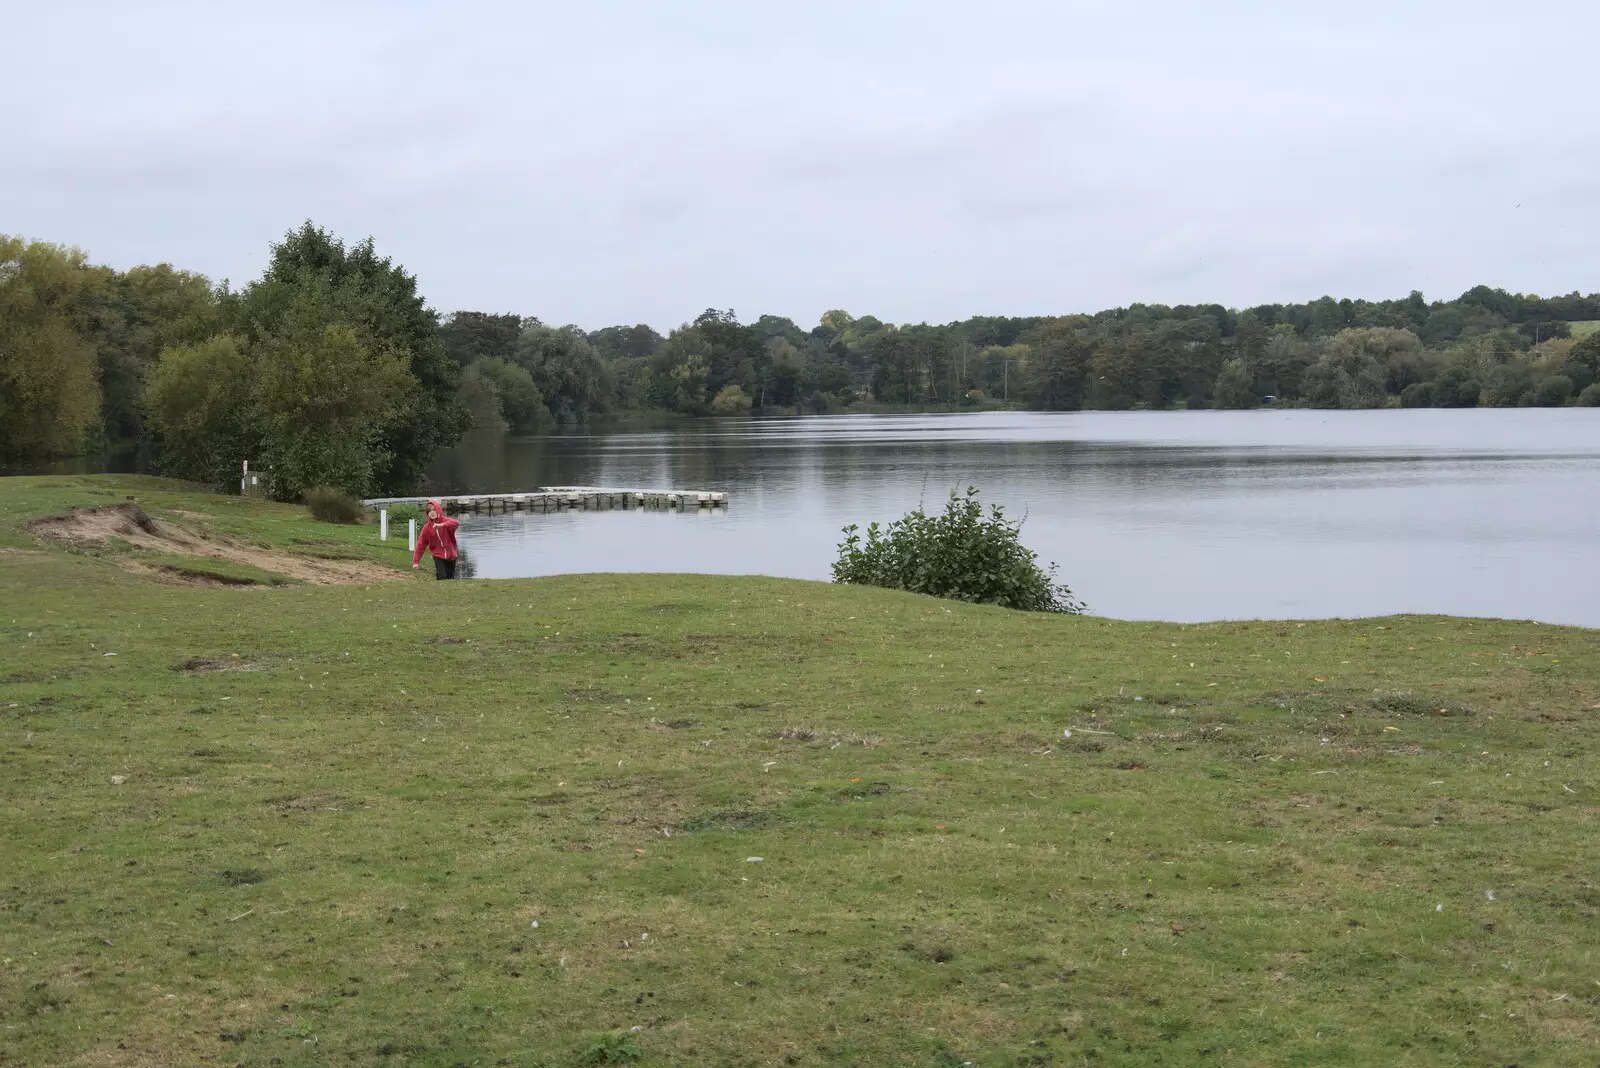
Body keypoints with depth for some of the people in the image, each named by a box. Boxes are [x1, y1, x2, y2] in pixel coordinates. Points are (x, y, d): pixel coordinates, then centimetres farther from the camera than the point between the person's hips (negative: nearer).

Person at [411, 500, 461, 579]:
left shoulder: (445, 520, -12)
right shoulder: (427, 527, -6)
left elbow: (456, 523, -36)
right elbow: (421, 544, -4)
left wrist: (442, 525, -51)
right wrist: (416, 561, -8)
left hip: (450, 555, 0)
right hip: (438, 555, 0)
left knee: (450, 577, 11)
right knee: (442, 576, -19)